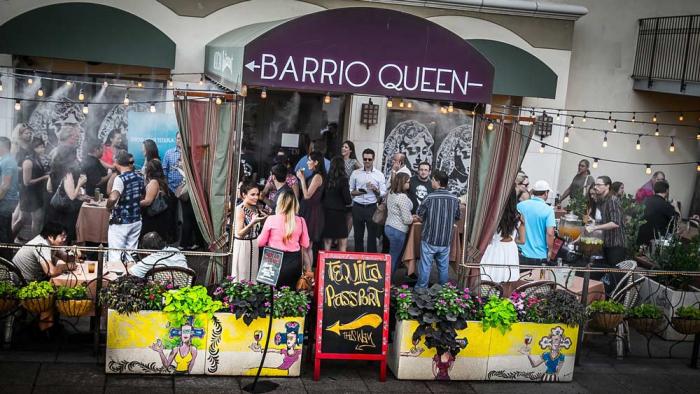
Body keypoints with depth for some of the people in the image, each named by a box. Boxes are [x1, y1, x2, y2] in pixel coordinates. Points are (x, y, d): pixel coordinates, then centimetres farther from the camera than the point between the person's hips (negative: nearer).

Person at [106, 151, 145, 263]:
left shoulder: (120, 179, -18)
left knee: (115, 256, 0)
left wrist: (109, 207, -14)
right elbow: (142, 196, 20)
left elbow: (113, 198, -33)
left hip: (120, 222, -7)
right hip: (136, 220, 7)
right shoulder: (139, 177, 4)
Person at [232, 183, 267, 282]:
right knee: (243, 276, 1)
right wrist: (252, 222, -30)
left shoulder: (255, 208, 6)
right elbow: (239, 233, -19)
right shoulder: (240, 209, -15)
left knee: (253, 273, 11)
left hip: (255, 244, 7)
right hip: (243, 245, -7)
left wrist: (264, 217, 3)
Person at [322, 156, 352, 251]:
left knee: (327, 243, 10)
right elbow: (347, 199, -10)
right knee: (343, 243, 4)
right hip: (338, 213, -4)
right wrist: (350, 200, 11)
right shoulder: (343, 180, -11)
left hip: (326, 212, 4)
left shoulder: (327, 179, -1)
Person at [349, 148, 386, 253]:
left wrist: (375, 189, -17)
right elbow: (349, 190, 8)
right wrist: (355, 192, -12)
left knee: (372, 234, 2)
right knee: (358, 234, 9)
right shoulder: (355, 173, 6)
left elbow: (383, 192, 2)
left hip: (372, 208, -1)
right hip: (357, 207, 1)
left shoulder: (379, 175, 5)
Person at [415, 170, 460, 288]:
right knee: (443, 267, 14)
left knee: (425, 266, 7)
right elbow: (457, 217, 8)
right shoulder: (455, 199, -4)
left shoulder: (430, 197, -14)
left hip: (429, 239, -3)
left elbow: (419, 214, -4)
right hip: (446, 240, 3)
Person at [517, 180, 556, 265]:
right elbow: (550, 233, -17)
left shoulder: (520, 205, -1)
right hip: (539, 255, -2)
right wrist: (550, 251, -2)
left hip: (521, 253, 2)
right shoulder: (548, 210, -10)